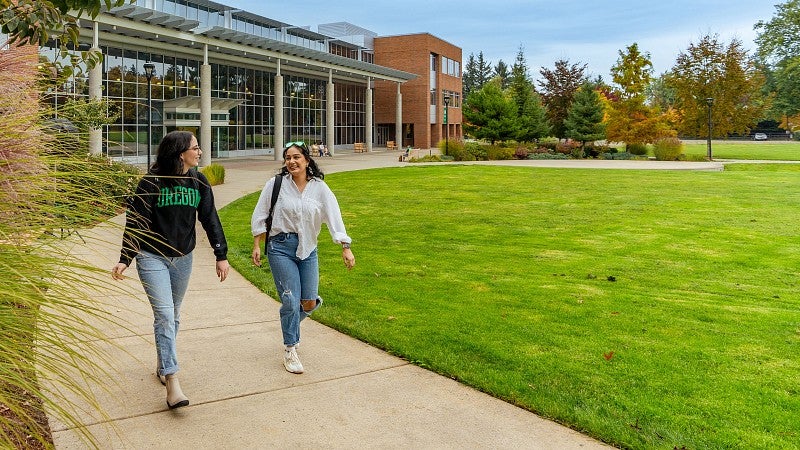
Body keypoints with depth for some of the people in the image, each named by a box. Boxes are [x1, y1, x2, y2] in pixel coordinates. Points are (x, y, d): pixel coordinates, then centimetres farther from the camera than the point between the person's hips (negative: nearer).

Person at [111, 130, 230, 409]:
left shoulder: (198, 182, 1)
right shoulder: (152, 181, -13)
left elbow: (210, 219, 5)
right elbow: (135, 222, -12)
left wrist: (221, 255, 2)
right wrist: (125, 259, -16)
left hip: (183, 258, 5)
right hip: (152, 257, -5)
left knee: (173, 315, 16)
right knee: (164, 315, -13)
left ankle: (162, 364, 36)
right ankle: (172, 383, -15)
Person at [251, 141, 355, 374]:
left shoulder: (319, 188, 1)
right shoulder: (275, 184, -2)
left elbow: (334, 217, -3)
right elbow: (260, 216, 4)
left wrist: (346, 248, -9)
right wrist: (256, 246, 1)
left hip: (308, 249, 2)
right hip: (280, 247, -2)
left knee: (309, 303, 3)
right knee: (291, 300, -7)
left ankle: (290, 322, 38)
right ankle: (290, 351, 12)